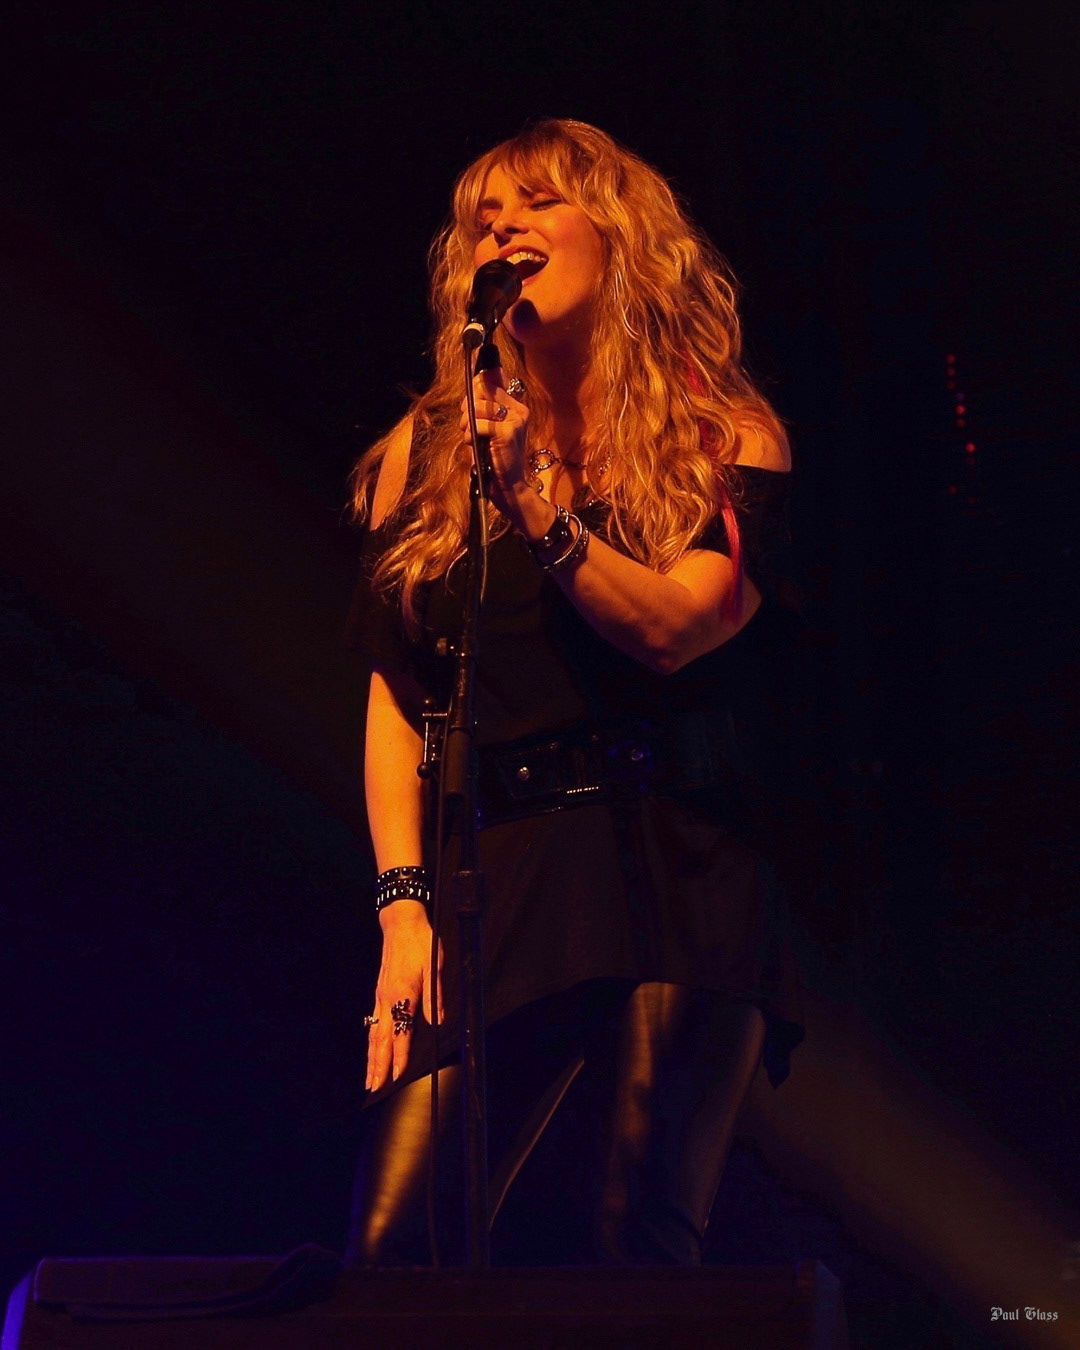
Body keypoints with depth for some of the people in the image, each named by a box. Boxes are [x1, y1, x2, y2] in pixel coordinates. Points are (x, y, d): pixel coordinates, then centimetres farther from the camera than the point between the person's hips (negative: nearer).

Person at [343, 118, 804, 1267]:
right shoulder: (428, 450, 16)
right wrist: (404, 903, 1)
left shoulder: (727, 433, 9)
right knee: (389, 1245, -11)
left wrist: (538, 509, -18)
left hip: (676, 870, -2)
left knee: (631, 1241, -11)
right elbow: (392, 696, 11)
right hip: (492, 869, 2)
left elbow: (676, 625, -6)